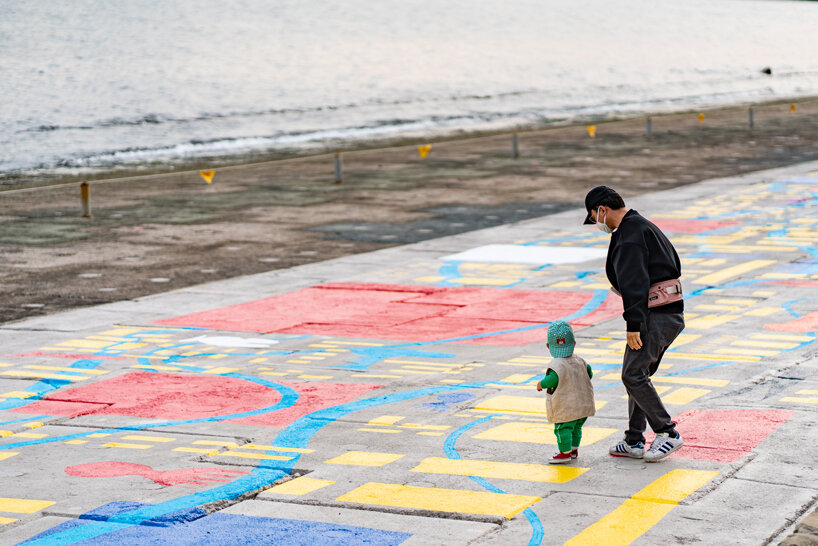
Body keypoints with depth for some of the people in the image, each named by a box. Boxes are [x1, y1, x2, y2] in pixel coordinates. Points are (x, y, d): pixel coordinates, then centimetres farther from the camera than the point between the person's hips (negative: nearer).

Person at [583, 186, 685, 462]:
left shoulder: (629, 234, -12)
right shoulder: (645, 227, 21)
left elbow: (634, 282, -20)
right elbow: (674, 266, 25)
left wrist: (633, 324, -21)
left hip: (656, 315, -11)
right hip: (672, 314, 11)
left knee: (633, 374, -10)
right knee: (638, 374, 12)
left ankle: (667, 433, -7)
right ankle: (634, 441, 14)